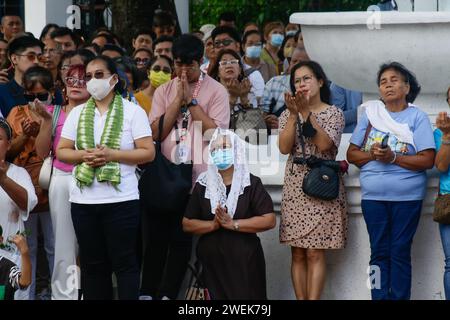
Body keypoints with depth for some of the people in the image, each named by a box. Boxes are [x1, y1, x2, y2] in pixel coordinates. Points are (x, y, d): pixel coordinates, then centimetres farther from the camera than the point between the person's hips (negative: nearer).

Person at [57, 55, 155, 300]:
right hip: (83, 201, 4)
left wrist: (111, 155, -17)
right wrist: (84, 155, -12)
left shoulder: (132, 111, -1)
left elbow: (148, 152, -6)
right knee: (92, 264, 9)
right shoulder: (77, 113, 10)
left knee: (124, 262, -1)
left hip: (121, 200, -4)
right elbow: (61, 151, 9)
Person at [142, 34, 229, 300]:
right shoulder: (164, 91, 10)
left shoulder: (216, 91, 0)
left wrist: (191, 100, -10)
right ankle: (148, 293, 9)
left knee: (181, 238, 2)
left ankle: (167, 294, 8)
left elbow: (216, 132, -11)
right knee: (156, 237, 4)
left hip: (196, 178, -3)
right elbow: (156, 131, -1)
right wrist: (178, 100, -8)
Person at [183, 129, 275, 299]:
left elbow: (269, 220, -12)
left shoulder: (251, 183, -4)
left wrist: (232, 224, -16)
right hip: (211, 260, 2)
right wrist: (213, 224, -13)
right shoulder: (203, 185, 5)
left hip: (244, 259, -2)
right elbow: (187, 224, 5)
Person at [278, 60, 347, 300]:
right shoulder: (288, 114, 13)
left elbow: (323, 144, -14)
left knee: (315, 252, -8)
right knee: (298, 253, 1)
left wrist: (307, 112, -14)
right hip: (295, 187, 4)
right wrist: (294, 114, -9)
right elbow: (284, 148, -3)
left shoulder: (333, 114, 3)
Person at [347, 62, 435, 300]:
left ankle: (399, 298, 2)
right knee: (379, 252, 3)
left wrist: (393, 158, -18)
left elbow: (427, 160, -8)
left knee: (400, 252, -1)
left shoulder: (417, 117, 0)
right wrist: (372, 155, -11)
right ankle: (379, 298, 5)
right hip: (373, 196, 2)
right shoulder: (370, 114, 8)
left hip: (407, 197, -2)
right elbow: (352, 154, 9)